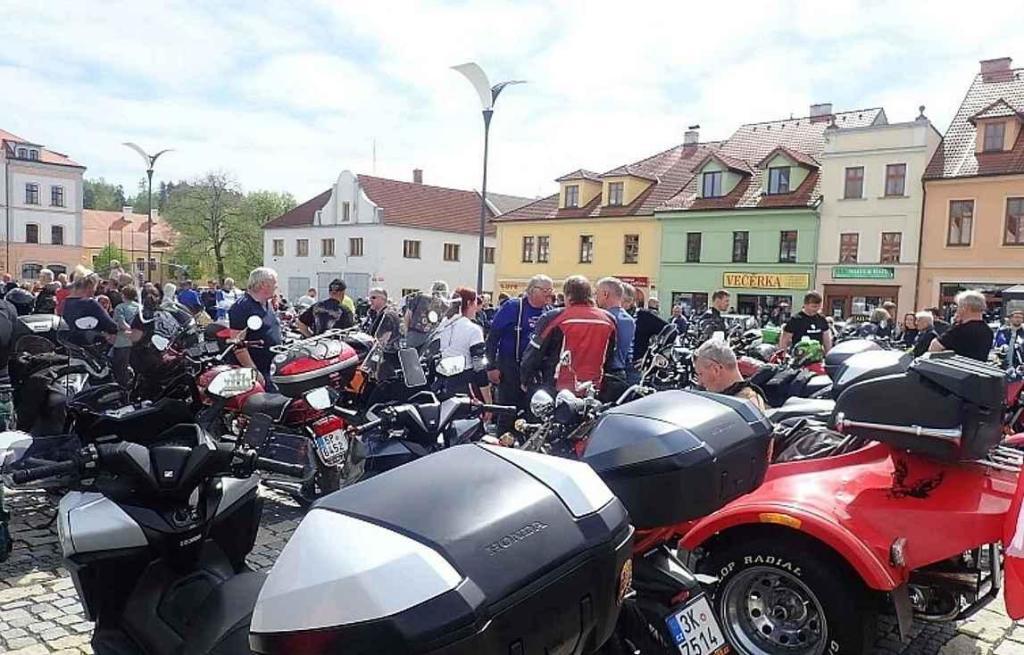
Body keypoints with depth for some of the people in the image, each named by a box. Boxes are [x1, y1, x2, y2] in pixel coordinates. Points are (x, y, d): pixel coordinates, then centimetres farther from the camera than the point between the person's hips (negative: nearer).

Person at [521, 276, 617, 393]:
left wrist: (526, 382, 10)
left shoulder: (553, 318, -9)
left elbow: (533, 354, -4)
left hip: (557, 391, -4)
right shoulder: (608, 320, 4)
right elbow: (609, 359, 14)